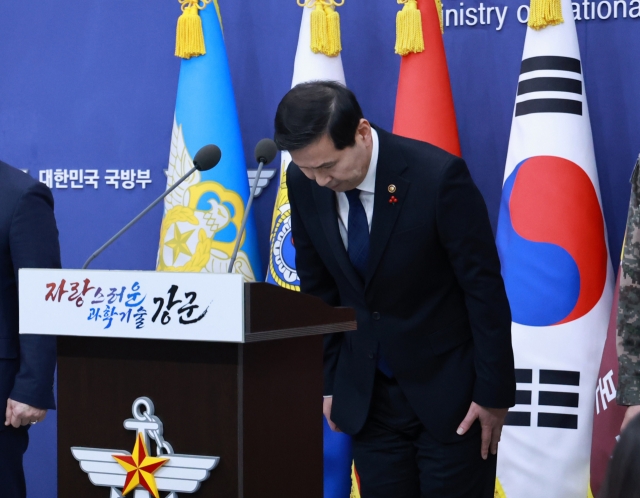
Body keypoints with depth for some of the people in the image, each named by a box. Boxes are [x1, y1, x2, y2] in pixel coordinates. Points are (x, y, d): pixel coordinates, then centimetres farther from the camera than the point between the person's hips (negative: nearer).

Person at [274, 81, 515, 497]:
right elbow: (318, 288, 6)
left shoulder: (438, 176, -21)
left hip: (449, 389, -4)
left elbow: (485, 288, -14)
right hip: (366, 395, 4)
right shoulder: (305, 183, -6)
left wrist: (494, 393, -11)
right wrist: (329, 381, 7)